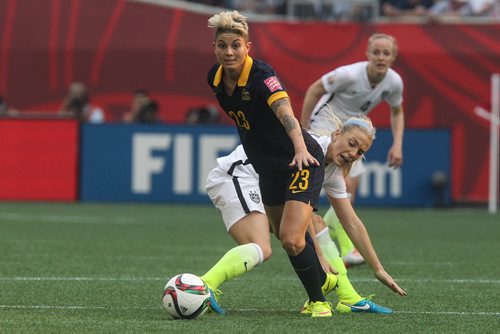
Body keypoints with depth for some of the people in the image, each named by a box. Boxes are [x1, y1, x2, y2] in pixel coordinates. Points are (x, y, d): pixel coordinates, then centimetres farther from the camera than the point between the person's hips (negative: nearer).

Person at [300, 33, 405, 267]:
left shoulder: (394, 82, -11)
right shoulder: (349, 74, -28)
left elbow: (397, 112, 9)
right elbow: (314, 90, -16)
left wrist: (397, 145, -3)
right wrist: (303, 131, -15)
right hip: (325, 128, -7)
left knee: (348, 194, 7)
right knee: (345, 185, -23)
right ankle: (347, 249, -20)